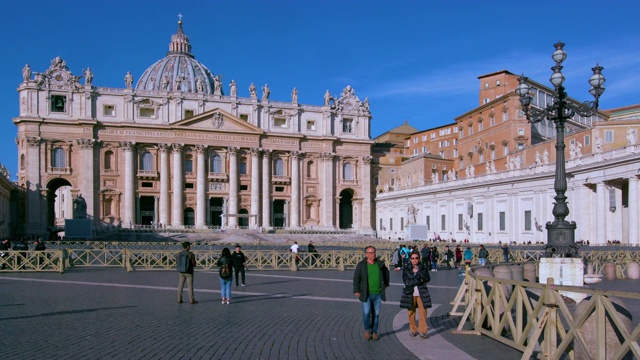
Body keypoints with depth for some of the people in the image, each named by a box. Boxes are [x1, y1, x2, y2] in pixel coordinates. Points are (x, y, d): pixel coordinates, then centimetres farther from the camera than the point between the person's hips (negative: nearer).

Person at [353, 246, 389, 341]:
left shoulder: (380, 264, 4)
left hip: (378, 294, 3)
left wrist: (386, 284, 23)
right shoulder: (361, 265, -4)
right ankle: (367, 330, 13)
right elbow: (356, 278, -1)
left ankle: (374, 331, 18)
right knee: (366, 312, -9)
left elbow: (386, 272, 24)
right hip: (366, 294, -3)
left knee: (376, 313, 6)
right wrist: (356, 291, -6)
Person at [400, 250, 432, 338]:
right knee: (411, 313, 6)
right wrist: (419, 280, -13)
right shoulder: (406, 269, 2)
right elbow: (406, 282, -10)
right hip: (410, 294, 0)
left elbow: (427, 279, -10)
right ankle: (413, 330, 19)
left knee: (422, 313, -5)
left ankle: (423, 331, 2)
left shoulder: (423, 268, 5)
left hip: (421, 294, 0)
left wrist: (418, 272, -20)